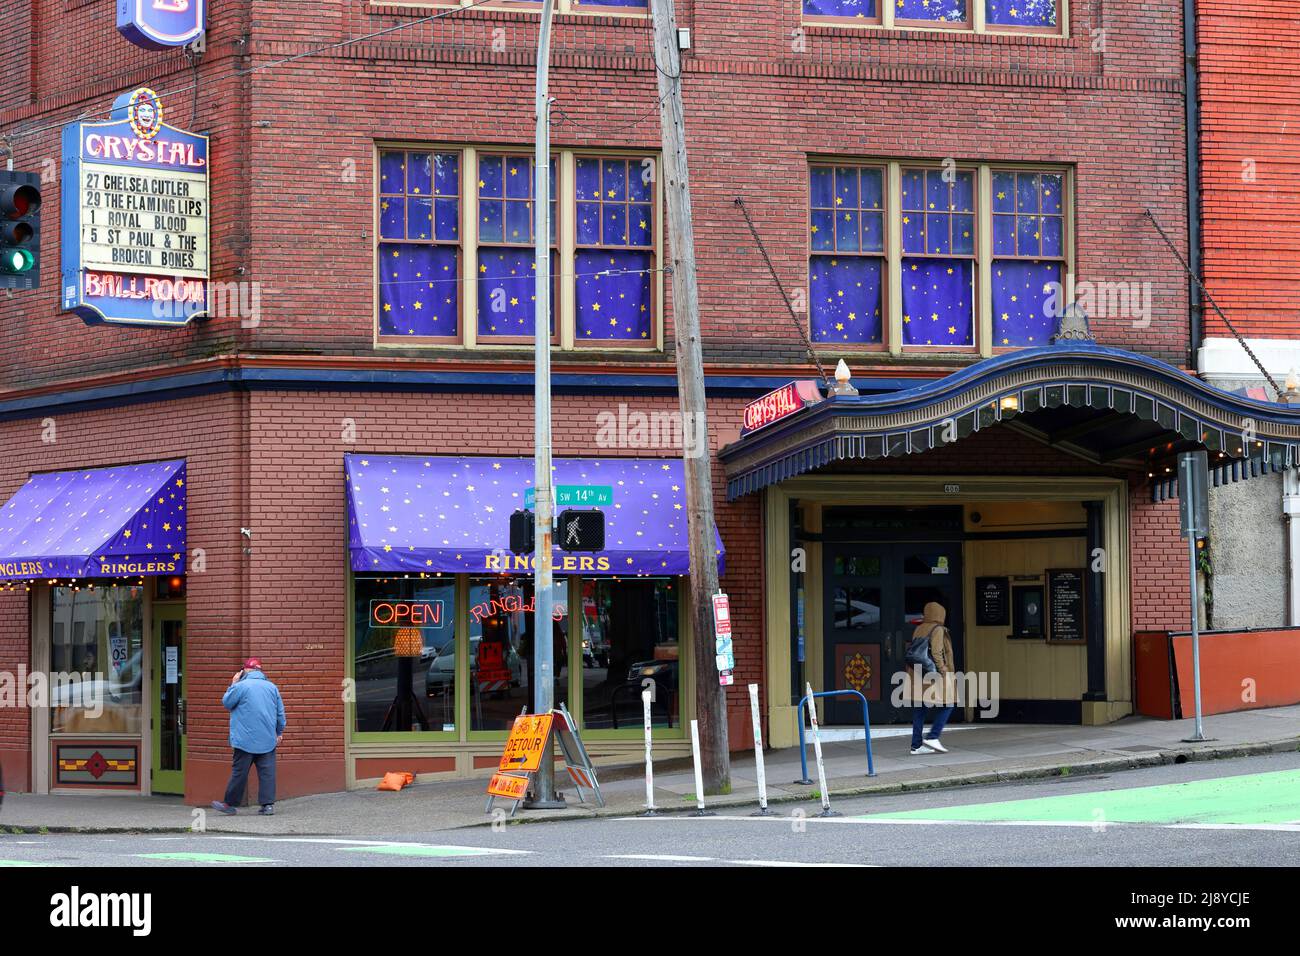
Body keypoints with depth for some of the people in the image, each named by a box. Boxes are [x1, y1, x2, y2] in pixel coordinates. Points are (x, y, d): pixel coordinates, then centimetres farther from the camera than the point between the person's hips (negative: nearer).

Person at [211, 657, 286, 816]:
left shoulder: (241, 686, -8)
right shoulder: (272, 687, 8)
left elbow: (226, 703, 5)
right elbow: (280, 712, 13)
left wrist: (233, 684, 13)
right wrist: (280, 732, 23)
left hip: (245, 740, -4)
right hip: (268, 740, 4)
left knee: (239, 772, 3)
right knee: (267, 772, 2)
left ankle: (230, 803, 11)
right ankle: (268, 804, -3)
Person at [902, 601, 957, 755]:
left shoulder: (918, 630, 12)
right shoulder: (937, 630, -8)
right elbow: (936, 653, -18)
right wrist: (943, 670, -16)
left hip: (918, 676, 7)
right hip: (934, 677, -7)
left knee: (919, 710, 7)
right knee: (947, 706, 3)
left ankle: (916, 745, 5)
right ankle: (933, 738, -6)